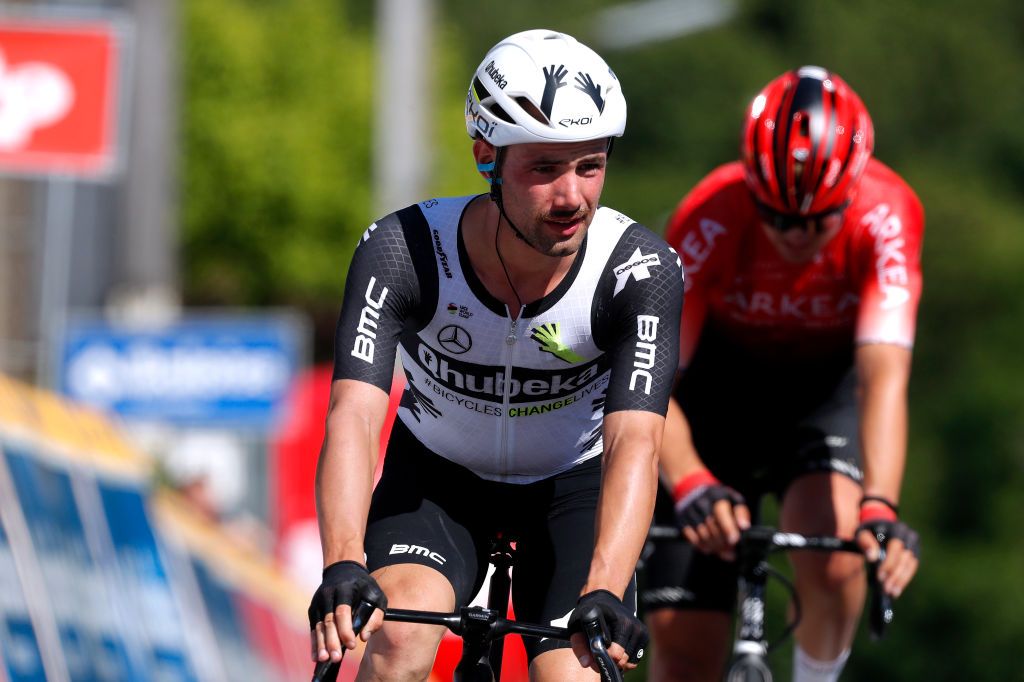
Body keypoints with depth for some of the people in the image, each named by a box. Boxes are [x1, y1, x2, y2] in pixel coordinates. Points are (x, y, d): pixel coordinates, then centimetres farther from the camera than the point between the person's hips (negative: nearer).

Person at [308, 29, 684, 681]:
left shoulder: (642, 270, -28)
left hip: (573, 483, 1)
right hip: (436, 477, -1)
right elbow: (354, 417, -38)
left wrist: (603, 594, -53)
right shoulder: (402, 251, -28)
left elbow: (634, 443, -36)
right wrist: (343, 567, -55)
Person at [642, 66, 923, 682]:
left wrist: (879, 507, -55)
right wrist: (692, 488, -51)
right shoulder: (711, 219, -31)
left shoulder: (886, 215, -30)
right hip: (722, 385, 0)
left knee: (832, 557, -31)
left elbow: (884, 375, -39)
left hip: (830, 383, 0)